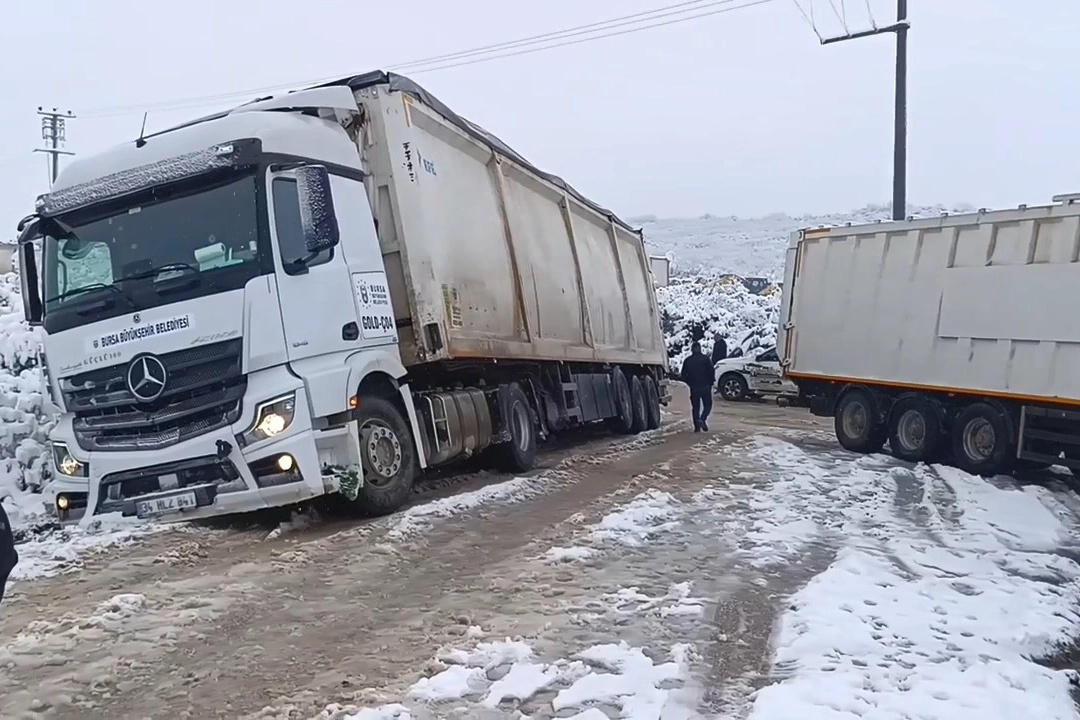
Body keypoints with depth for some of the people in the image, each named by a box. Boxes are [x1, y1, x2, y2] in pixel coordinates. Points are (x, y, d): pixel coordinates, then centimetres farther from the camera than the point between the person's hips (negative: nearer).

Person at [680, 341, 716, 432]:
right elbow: (712, 371, -7)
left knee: (695, 407, 11)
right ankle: (702, 419, -17)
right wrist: (711, 382, 6)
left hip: (693, 388, 2)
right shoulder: (705, 358, -3)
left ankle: (697, 427, 6)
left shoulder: (687, 360, 3)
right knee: (707, 405, 8)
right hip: (705, 386, -2)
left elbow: (683, 374, 4)